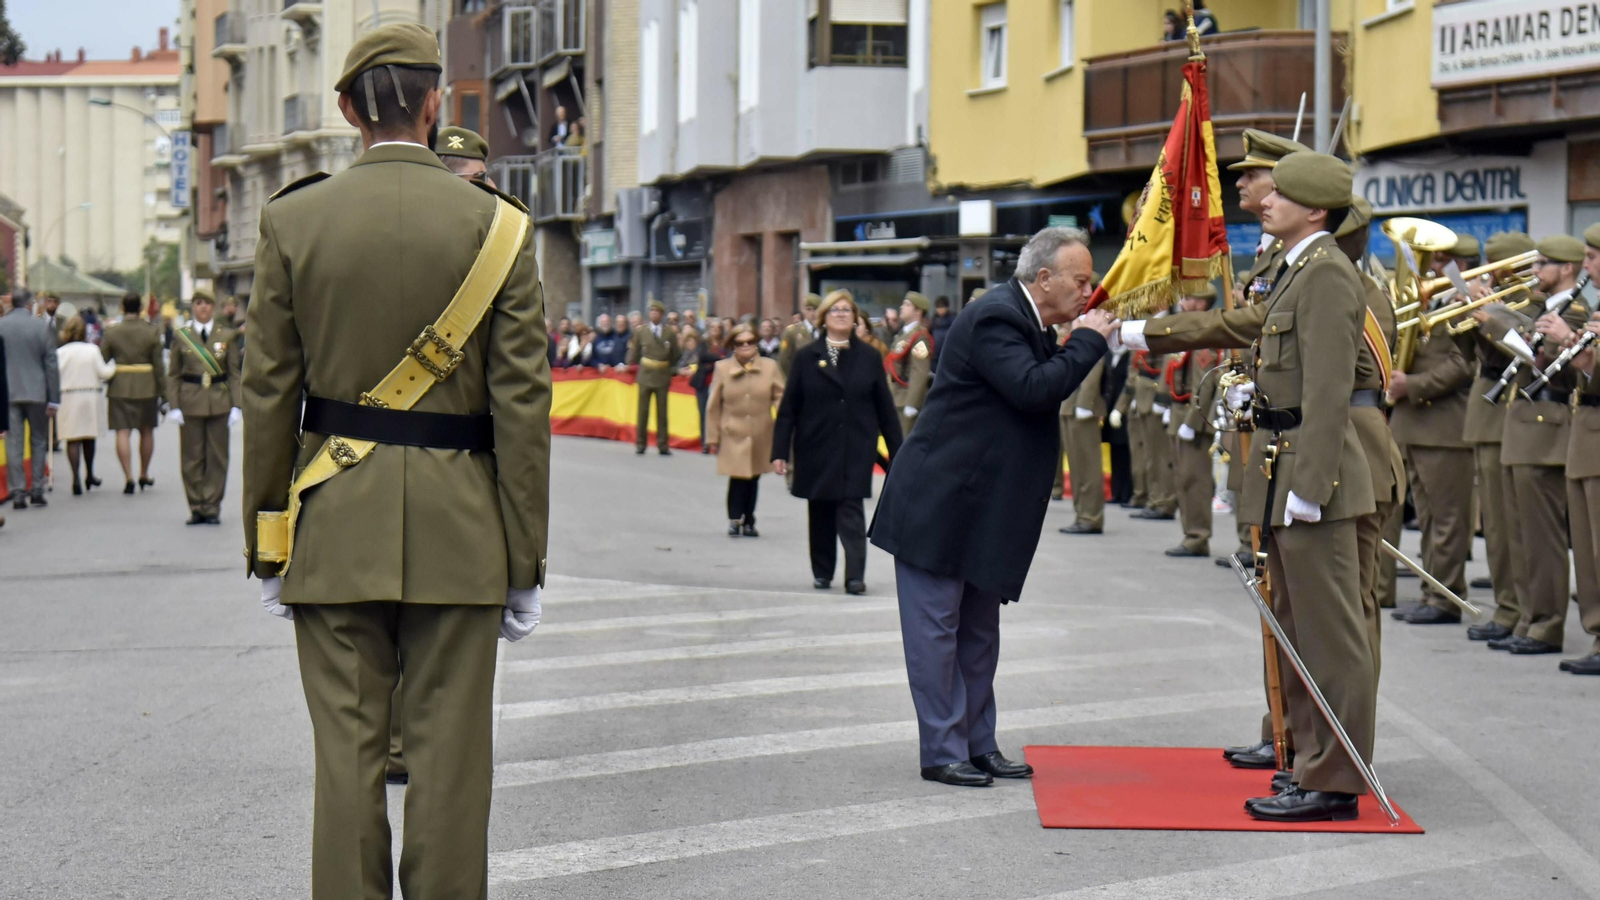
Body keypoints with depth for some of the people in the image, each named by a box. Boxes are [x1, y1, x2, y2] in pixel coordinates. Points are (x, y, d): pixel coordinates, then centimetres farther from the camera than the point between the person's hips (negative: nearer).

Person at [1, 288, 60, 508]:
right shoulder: (40, 326, -5)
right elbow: (51, 364, -4)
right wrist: (54, 399, 0)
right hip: (36, 393, -1)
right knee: (39, 442, 11)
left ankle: (18, 492, -1)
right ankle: (37, 490, 10)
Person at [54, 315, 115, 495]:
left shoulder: (60, 352, -5)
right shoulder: (92, 350, -4)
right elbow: (103, 373, -5)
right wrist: (113, 366, 14)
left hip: (68, 398, -2)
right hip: (91, 396, 2)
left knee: (73, 439, -2)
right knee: (89, 438, 17)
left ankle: (76, 479, -13)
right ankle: (89, 476, 29)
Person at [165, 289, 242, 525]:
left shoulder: (227, 336, 6)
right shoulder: (181, 337, 5)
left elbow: (235, 373, 5)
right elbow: (173, 375, 5)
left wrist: (237, 406, -3)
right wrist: (174, 406, -4)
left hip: (219, 403, 0)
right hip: (190, 404, 0)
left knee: (217, 457, 1)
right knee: (192, 457, 2)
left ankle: (212, 508, 9)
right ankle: (196, 508, 10)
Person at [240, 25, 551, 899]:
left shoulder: (292, 219, -1)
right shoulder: (497, 225, -3)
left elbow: (269, 393, 1)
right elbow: (522, 402, -4)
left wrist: (268, 548, 8)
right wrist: (524, 563, 1)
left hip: (335, 528, 1)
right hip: (458, 529, -1)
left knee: (347, 750, 6)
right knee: (449, 752, 5)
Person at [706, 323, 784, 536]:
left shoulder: (770, 366, -1)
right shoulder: (722, 368, -3)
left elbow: (781, 397, -1)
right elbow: (713, 405, 1)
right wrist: (713, 436, 1)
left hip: (761, 436, 2)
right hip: (733, 434, -2)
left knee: (753, 478, 10)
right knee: (738, 477, -11)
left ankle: (748, 522, 23)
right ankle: (734, 520, 3)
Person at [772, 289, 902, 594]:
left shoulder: (869, 357, 4)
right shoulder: (806, 357, 3)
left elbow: (885, 408, 5)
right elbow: (788, 408, 2)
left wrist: (897, 453, 3)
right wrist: (780, 451, -4)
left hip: (856, 449, -1)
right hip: (816, 447, 1)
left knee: (851, 509, -9)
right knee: (820, 512, 9)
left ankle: (855, 575, -12)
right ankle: (822, 572, 20)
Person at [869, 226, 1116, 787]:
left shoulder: (1024, 322, 12)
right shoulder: (994, 319, -19)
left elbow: (1049, 383, 16)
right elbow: (1033, 388, -30)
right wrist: (1087, 341, -20)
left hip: (982, 510, 11)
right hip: (938, 506, -11)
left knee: (979, 630, 14)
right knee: (936, 628, -2)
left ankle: (978, 744, 22)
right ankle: (942, 752, 3)